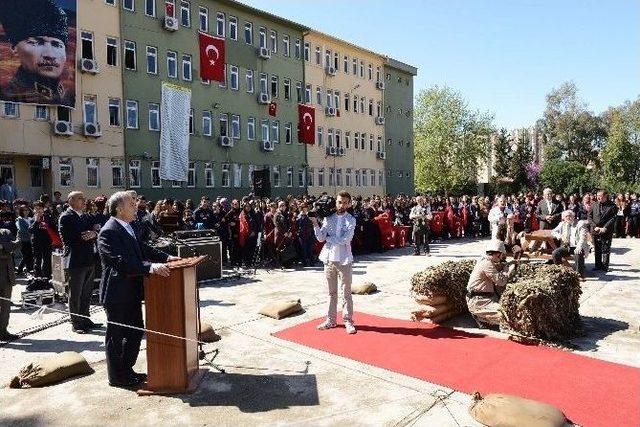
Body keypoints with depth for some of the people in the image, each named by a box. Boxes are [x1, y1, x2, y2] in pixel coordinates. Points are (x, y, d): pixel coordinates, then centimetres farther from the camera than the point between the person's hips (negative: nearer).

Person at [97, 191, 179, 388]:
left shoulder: (127, 228, 9)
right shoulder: (108, 232, -21)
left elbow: (142, 248, 15)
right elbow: (122, 262, -30)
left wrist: (166, 257, 5)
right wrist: (150, 267, -37)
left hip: (131, 292, 9)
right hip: (117, 294, -9)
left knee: (135, 332, 18)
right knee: (116, 335, 7)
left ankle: (127, 370, 34)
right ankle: (116, 377, 23)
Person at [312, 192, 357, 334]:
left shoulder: (351, 220, -4)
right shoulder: (328, 218, 4)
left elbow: (345, 239, -17)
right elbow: (320, 238, -3)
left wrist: (328, 237, -9)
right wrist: (315, 223, -14)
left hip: (344, 260, -3)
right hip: (329, 259, 3)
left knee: (346, 292, 5)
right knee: (332, 292, 14)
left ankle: (348, 321, 15)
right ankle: (331, 320, 23)